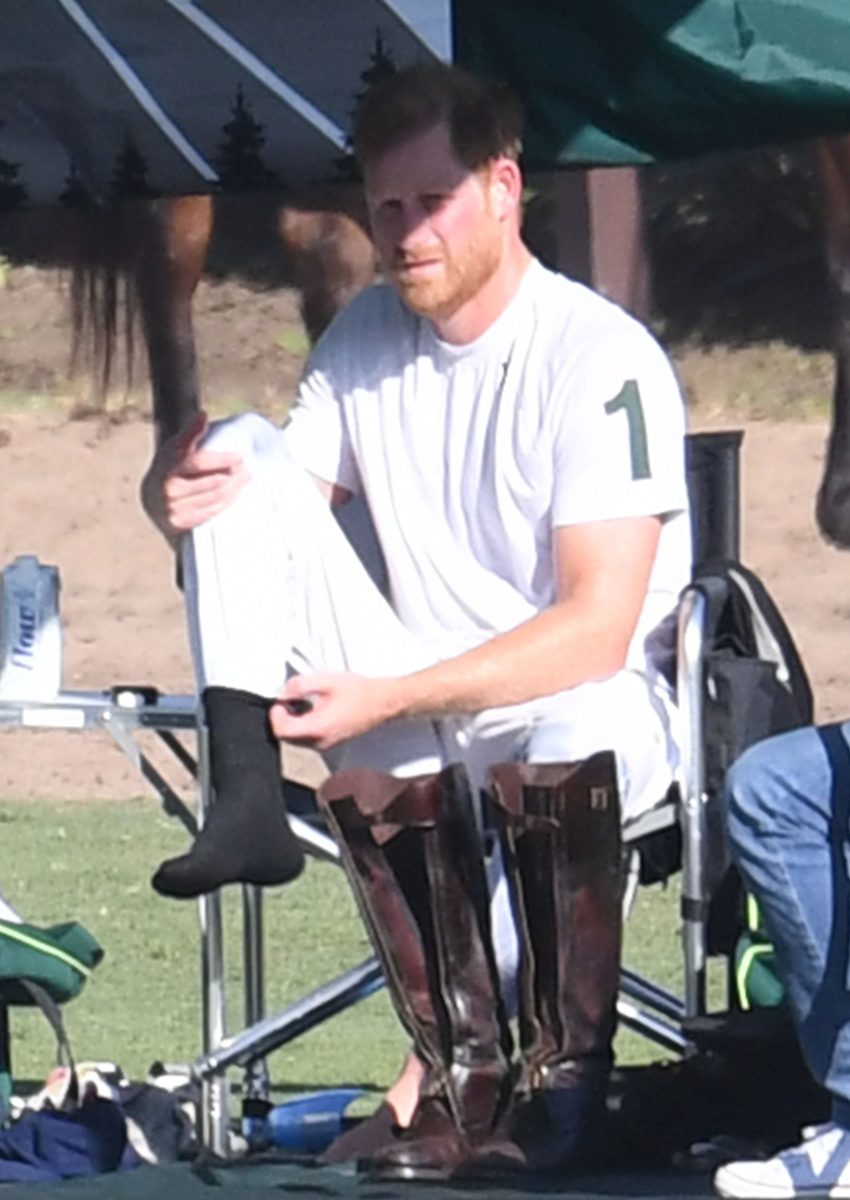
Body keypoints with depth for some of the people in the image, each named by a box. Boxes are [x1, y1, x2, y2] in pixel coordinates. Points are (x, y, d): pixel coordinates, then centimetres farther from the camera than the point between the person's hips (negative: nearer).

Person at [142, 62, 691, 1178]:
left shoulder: (602, 362, -16)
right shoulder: (367, 340, 5)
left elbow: (598, 630, -23)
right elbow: (271, 513, 5)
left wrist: (387, 698, -30)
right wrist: (177, 501, -20)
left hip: (598, 714, -5)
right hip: (421, 713, 5)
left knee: (561, 726, -43)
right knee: (242, 451, -10)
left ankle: (563, 1080, -22)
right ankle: (246, 802, -26)